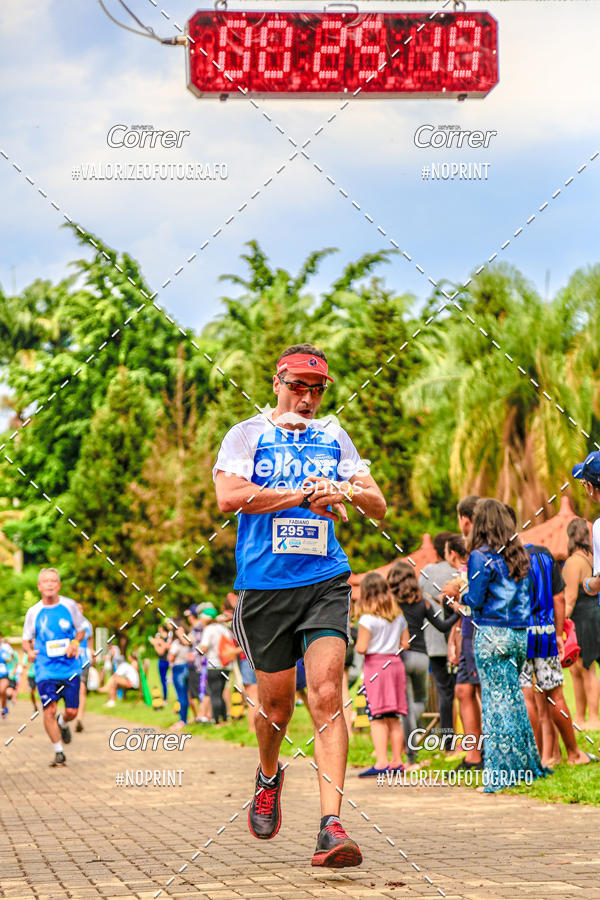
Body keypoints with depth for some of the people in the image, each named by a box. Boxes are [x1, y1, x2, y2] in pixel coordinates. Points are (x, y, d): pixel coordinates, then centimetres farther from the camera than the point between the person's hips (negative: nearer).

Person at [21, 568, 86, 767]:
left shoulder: (69, 605, 1)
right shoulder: (33, 612, 0)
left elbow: (81, 630, 13)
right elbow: (27, 640, 9)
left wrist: (74, 643, -7)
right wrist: (29, 651, -13)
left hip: (69, 667, 1)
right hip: (45, 670, -1)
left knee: (71, 711, 0)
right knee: (49, 710, -11)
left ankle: (62, 723, 38)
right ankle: (59, 753, 2)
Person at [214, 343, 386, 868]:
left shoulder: (333, 437, 14)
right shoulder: (247, 435, 4)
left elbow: (378, 505, 13)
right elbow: (229, 495, -14)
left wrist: (345, 492, -10)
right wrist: (304, 495, -13)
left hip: (325, 582, 1)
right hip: (265, 584, -1)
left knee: (326, 694, -14)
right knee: (277, 702, 8)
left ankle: (331, 825, -19)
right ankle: (269, 776, 41)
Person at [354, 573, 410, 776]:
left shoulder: (367, 618, -10)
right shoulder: (398, 616, 9)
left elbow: (362, 647, -13)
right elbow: (405, 644, 12)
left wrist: (357, 645, 8)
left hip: (375, 664, -6)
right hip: (395, 664, 6)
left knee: (377, 718, -8)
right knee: (393, 719, 10)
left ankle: (381, 763, -16)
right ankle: (397, 761, 11)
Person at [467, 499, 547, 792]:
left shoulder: (480, 557, -9)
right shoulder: (520, 555, 11)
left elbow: (476, 601, -10)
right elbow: (525, 597, 15)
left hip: (492, 634, -6)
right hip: (520, 634, 6)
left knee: (496, 701, -4)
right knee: (514, 699, 15)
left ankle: (500, 774, -3)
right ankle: (526, 766, 19)